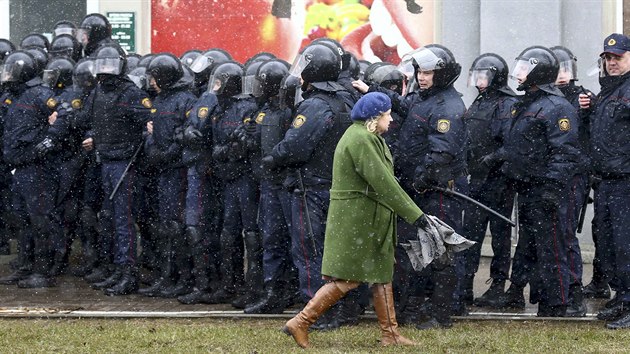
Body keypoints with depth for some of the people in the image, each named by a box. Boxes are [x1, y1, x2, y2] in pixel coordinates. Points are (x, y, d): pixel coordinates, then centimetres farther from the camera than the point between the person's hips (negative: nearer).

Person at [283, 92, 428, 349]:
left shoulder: (367, 137, 16)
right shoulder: (361, 140, -19)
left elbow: (383, 179, 14)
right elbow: (383, 182, -23)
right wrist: (413, 213, -21)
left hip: (370, 221, 11)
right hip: (356, 219, -11)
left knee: (382, 274, 12)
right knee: (347, 278, -7)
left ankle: (390, 335, 18)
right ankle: (300, 323, -3)